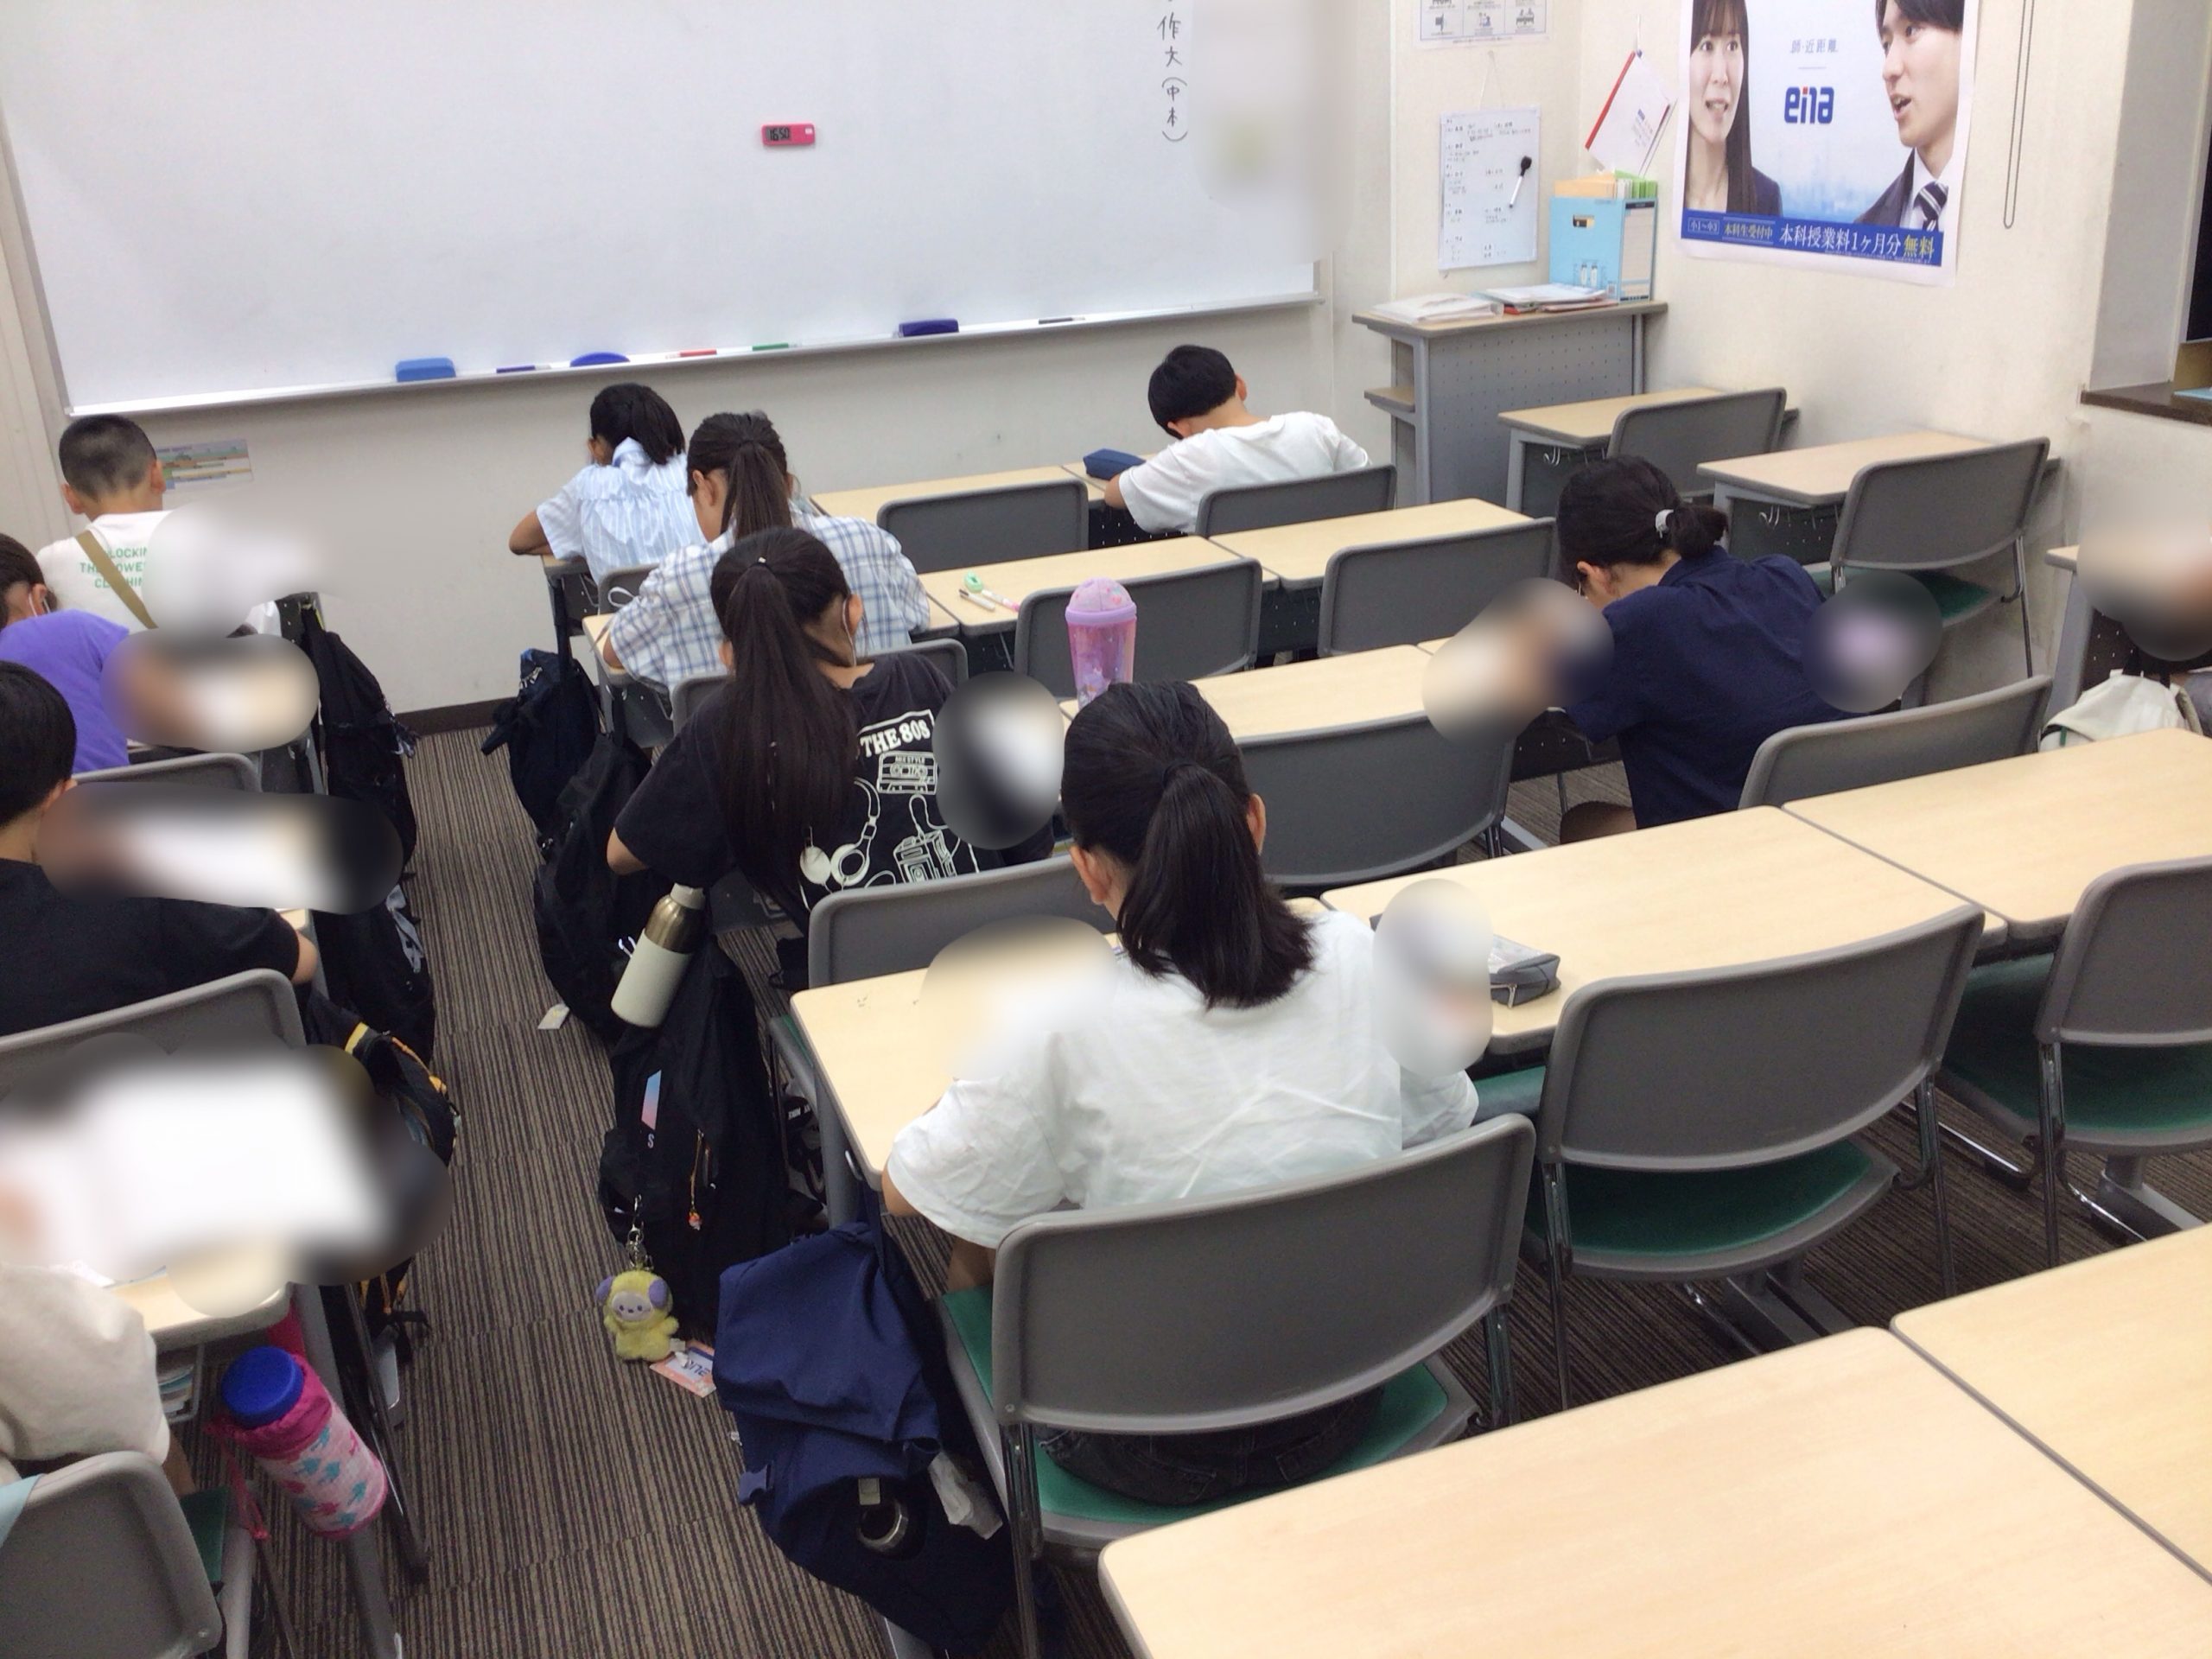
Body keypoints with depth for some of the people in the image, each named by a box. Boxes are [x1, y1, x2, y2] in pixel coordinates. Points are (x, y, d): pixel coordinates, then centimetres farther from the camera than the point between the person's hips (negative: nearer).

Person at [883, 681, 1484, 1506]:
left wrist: (984, 1091, 6)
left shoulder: (1062, 1033, -26)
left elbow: (904, 1191, -11)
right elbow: (1444, 1130, 3)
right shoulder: (1365, 959, -15)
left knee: (978, 1241, 19)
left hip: (1154, 1459, -4)